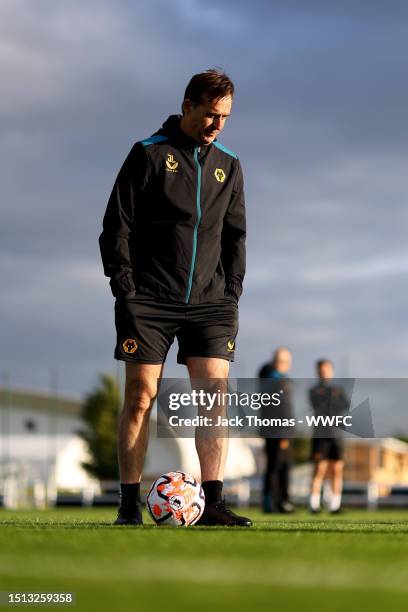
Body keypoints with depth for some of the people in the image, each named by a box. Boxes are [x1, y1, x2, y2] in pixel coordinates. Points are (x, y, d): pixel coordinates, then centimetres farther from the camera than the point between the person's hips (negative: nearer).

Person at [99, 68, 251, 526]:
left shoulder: (229, 167, 14)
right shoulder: (149, 154, 0)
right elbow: (117, 225, -2)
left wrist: (231, 293, 8)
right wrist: (125, 286, -9)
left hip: (210, 302, 4)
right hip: (149, 300, -4)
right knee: (140, 396, -4)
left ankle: (212, 502, -6)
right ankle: (130, 502, 2)